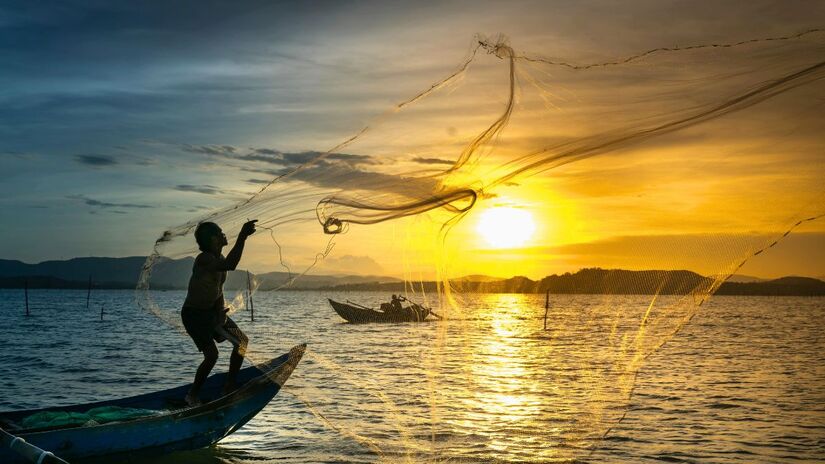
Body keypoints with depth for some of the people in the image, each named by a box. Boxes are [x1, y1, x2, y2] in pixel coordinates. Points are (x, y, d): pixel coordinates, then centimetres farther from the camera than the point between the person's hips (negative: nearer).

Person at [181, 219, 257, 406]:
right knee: (212, 354, -18)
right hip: (193, 314, -9)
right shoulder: (204, 259, -25)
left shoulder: (219, 258, 3)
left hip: (212, 311, 9)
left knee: (242, 341, 8)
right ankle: (193, 395, 3)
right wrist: (242, 237, -49)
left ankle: (230, 386, 19)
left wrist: (220, 311, -4)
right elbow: (230, 265, -46)